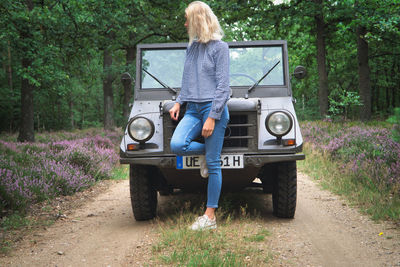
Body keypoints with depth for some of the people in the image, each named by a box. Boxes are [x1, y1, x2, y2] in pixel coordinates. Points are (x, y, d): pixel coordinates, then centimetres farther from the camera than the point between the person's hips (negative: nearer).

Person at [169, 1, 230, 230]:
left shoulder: (220, 47, -6)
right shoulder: (192, 47, 15)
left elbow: (223, 86, -11)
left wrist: (212, 117, -17)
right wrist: (179, 102, 12)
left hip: (213, 108, -6)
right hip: (193, 109, 6)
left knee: (213, 164, -4)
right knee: (177, 145, -19)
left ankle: (210, 217, 2)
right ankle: (207, 152, 12)